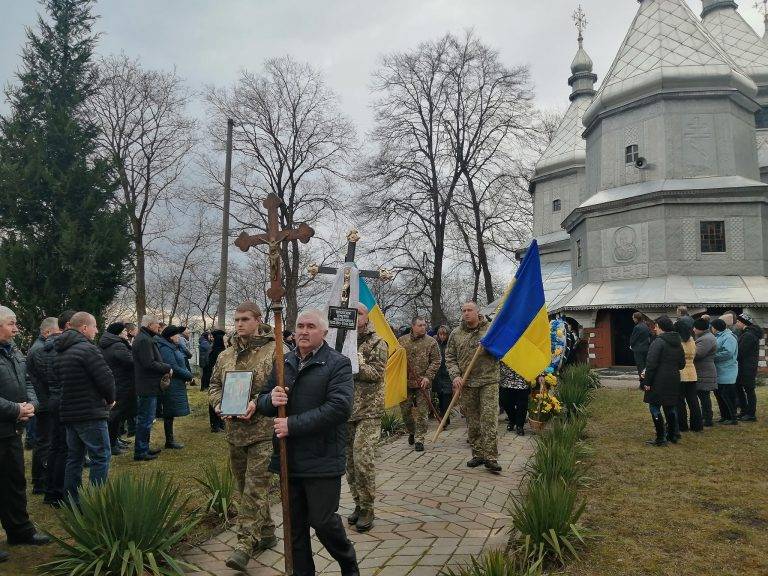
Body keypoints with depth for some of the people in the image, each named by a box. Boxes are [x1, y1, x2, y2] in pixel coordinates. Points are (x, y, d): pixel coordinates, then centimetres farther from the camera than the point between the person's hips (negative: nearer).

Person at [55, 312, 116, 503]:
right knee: (101, 456, -1)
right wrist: (110, 399, -1)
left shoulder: (60, 352, 12)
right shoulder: (88, 349, -16)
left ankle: (71, 501, 23)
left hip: (68, 413, 9)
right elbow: (106, 378, -20)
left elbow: (61, 380, 17)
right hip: (90, 413, -9)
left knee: (74, 457, 16)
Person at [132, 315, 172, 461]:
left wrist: (164, 370, 6)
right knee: (145, 420, -4)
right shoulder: (144, 340, -18)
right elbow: (149, 364, -25)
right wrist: (167, 368, -13)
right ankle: (140, 452, 4)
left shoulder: (145, 338, 17)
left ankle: (144, 448, 28)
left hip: (146, 387, 11)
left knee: (144, 419, 18)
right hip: (147, 387, -11)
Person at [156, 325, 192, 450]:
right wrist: (189, 375, -12)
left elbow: (181, 364, 17)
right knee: (169, 414, -1)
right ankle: (169, 441, 6)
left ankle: (170, 439, 21)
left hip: (176, 386, 10)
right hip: (171, 387, -10)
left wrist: (187, 374, 1)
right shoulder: (165, 349, -17)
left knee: (170, 414, 14)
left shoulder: (175, 347, 14)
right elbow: (173, 368, -22)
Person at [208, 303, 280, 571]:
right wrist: (218, 404, -2)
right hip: (234, 430, 7)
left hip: (263, 430, -6)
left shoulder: (274, 351, -7)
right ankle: (265, 533, 30)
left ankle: (246, 542, 2)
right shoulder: (225, 356, 11)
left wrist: (257, 403, -22)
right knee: (244, 486, 15)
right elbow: (214, 385, 18)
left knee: (255, 486, -7)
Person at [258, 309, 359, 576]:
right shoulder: (284, 362, 10)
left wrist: (293, 425, -20)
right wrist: (271, 399, -11)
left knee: (323, 521, 5)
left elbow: (339, 408, -21)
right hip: (288, 460, 5)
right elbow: (262, 401, 14)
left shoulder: (338, 364, -9)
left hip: (322, 460, -5)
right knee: (295, 524, 14)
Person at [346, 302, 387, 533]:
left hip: (368, 412, -5)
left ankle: (367, 508, 6)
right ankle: (359, 503, 25)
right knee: (350, 460, 10)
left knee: (363, 459, -9)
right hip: (346, 410, 5)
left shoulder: (377, 343, -1)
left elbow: (376, 371, -12)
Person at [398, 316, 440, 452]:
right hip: (405, 382, 2)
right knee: (405, 410, 10)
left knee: (422, 413, -1)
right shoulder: (402, 341, 6)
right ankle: (412, 432, 34)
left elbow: (436, 361, -2)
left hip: (423, 384, -2)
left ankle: (419, 439, 9)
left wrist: (428, 377, -13)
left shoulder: (431, 342, 0)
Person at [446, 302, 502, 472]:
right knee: (472, 420, 8)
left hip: (489, 381, -3)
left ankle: (491, 457, -4)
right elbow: (449, 357, 9)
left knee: (489, 418, -8)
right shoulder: (456, 334, 9)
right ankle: (477, 454, 19)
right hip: (467, 383, 3)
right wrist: (455, 375, -4)